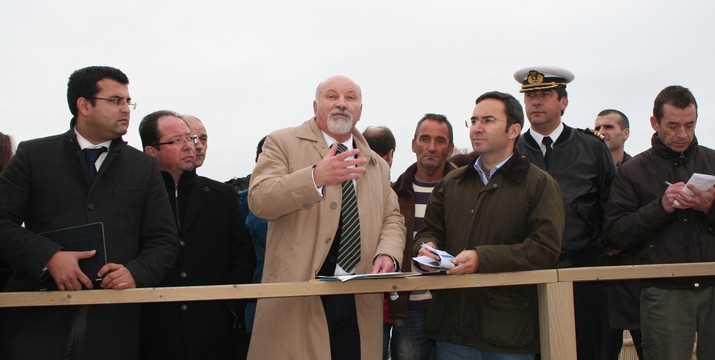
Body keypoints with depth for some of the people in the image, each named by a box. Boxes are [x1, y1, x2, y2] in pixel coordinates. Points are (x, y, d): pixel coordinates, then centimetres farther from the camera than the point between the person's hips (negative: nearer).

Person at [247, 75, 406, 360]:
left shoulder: (377, 165, 18)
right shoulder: (283, 143, 3)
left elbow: (392, 218, 18)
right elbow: (259, 200, -10)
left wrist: (387, 254, -5)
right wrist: (316, 177, -25)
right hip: (296, 299, -4)